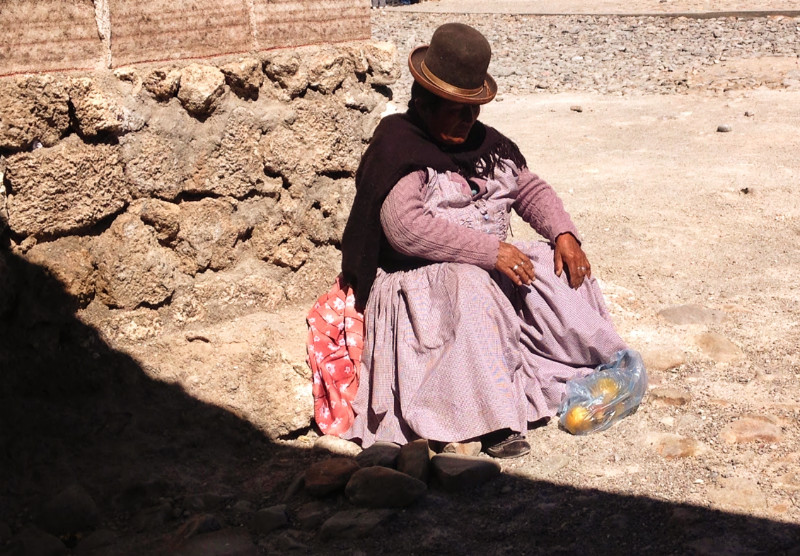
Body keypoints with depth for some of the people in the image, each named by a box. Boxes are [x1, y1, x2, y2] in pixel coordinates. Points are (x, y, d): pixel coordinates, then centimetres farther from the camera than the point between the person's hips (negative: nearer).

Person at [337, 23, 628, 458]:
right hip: (422, 274, -8)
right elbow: (406, 227, -27)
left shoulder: (486, 143, 13)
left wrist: (564, 233, -1)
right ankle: (496, 421, -38)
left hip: (492, 262, 8)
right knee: (471, 290, -37)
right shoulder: (396, 147, -14)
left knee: (561, 272, -8)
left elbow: (530, 189, 21)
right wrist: (491, 251, -28)